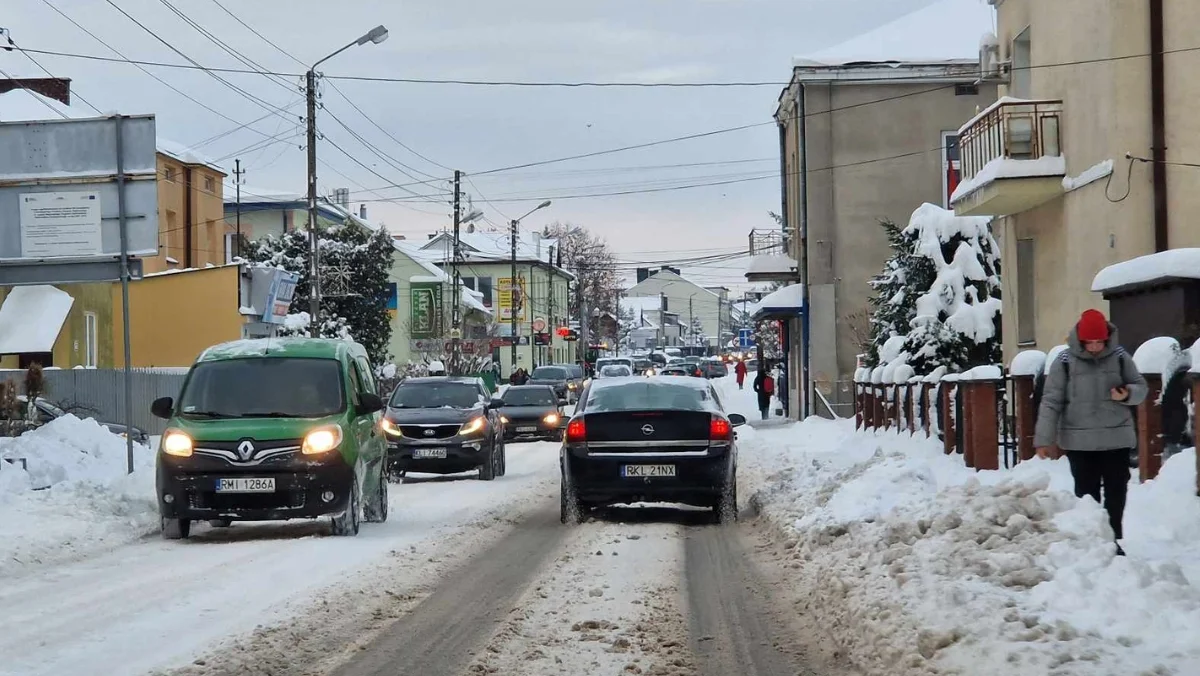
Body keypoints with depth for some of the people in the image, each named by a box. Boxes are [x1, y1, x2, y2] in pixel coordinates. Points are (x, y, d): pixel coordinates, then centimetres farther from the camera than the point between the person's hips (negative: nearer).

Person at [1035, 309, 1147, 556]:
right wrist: (1044, 439, -9)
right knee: (1086, 494, 2)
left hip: (1117, 438, 2)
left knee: (1116, 493, 9)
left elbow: (1141, 386, 10)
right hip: (1080, 441, -2)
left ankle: (1113, 542, 21)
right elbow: (1051, 402, -5)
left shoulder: (1120, 357, 0)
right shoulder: (1065, 361, -6)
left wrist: (1128, 394, -15)